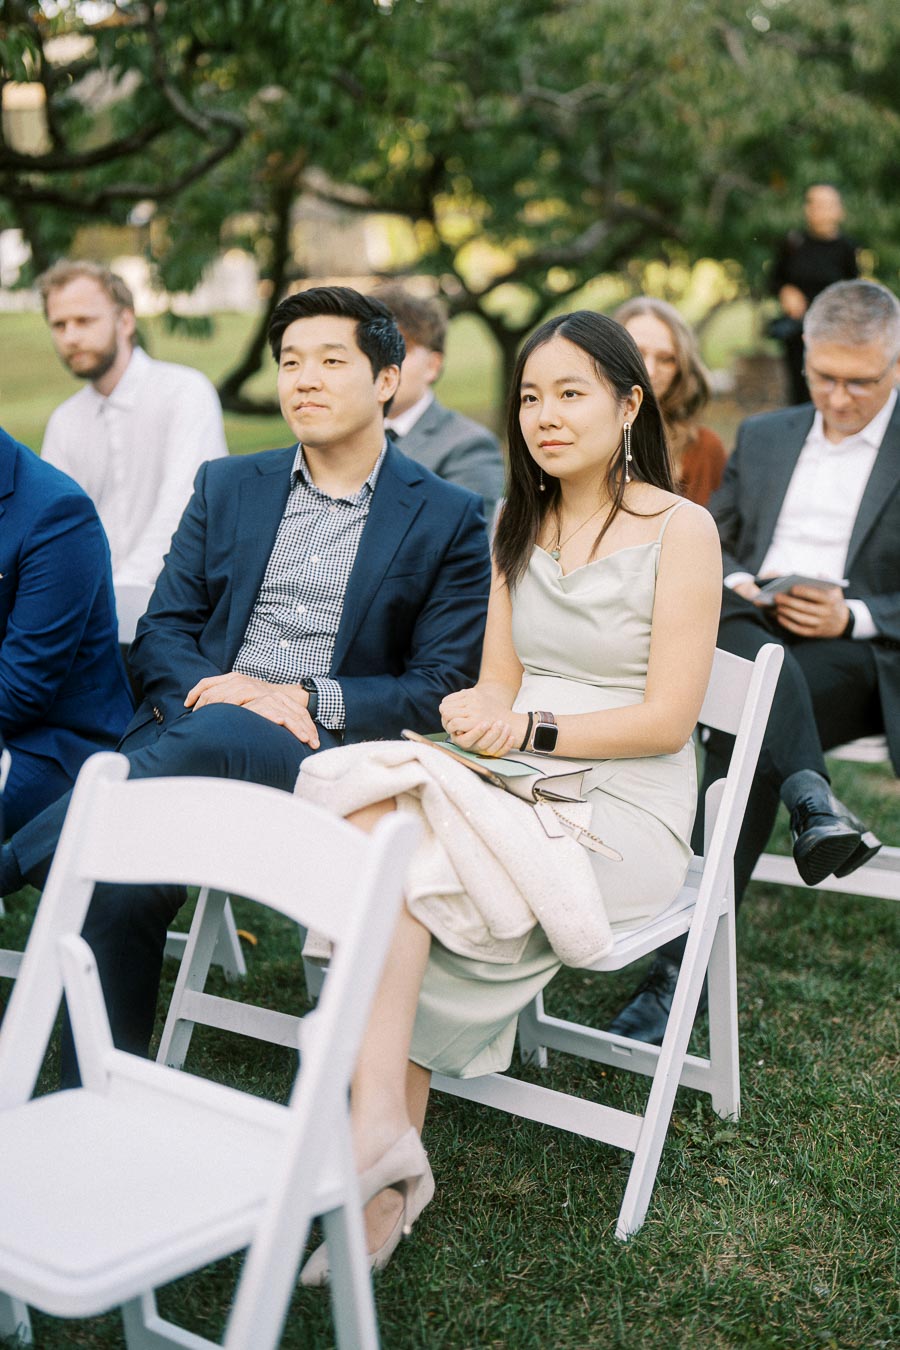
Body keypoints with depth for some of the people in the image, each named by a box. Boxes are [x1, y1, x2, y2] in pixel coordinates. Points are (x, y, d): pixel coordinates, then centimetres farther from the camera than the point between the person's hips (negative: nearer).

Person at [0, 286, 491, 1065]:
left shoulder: (449, 520, 8)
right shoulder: (227, 487, 20)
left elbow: (444, 689, 1)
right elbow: (161, 632, 13)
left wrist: (306, 699, -13)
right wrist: (208, 689, -11)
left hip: (331, 754, -3)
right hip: (195, 728, 3)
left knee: (215, 736, -38)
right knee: (123, 873, -28)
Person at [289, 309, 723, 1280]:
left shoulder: (680, 529, -3)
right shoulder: (519, 527, 16)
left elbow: (667, 718, -8)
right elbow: (500, 686, 14)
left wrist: (533, 727, -18)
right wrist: (481, 715, -9)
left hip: (626, 809, -5)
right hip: (520, 790, 5)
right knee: (376, 793, -29)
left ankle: (382, 1149, -23)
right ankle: (387, 1161, -31)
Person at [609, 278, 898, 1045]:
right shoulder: (764, 437, 22)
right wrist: (736, 584, -1)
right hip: (752, 640, 4)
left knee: (744, 735, -34)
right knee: (726, 623, -34)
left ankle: (685, 965, -35)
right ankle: (814, 802, -42)